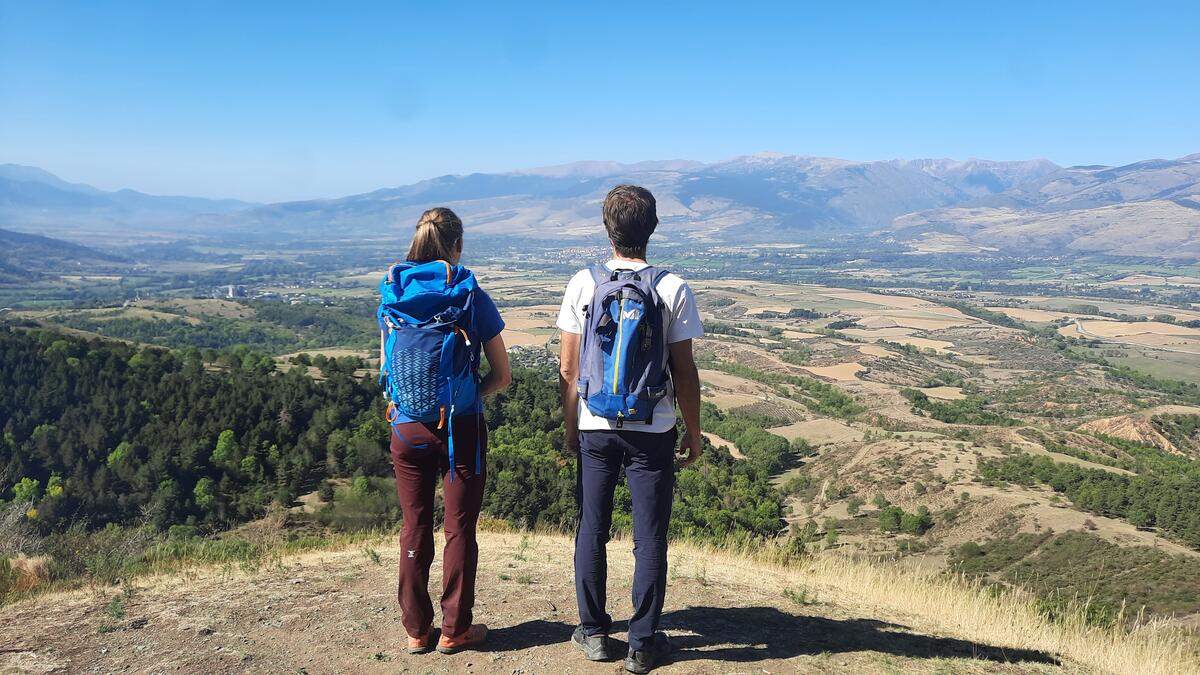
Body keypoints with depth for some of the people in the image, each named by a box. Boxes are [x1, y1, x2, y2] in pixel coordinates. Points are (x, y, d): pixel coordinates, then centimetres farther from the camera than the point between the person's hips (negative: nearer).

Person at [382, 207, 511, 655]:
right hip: (461, 428, -3)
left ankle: (416, 630, 25)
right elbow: (502, 375, -6)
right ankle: (455, 630, 21)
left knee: (414, 529, 15)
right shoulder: (474, 300, -10)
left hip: (407, 428, 3)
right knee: (460, 529, 11)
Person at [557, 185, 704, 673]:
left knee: (591, 531, 15)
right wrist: (693, 432, 6)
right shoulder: (673, 290, -8)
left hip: (595, 428, 1)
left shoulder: (583, 284, -5)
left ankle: (594, 633, 25)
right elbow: (685, 373, -6)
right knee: (649, 539, 9)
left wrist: (571, 427, 10)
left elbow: (568, 369, -2)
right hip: (653, 431, -1)